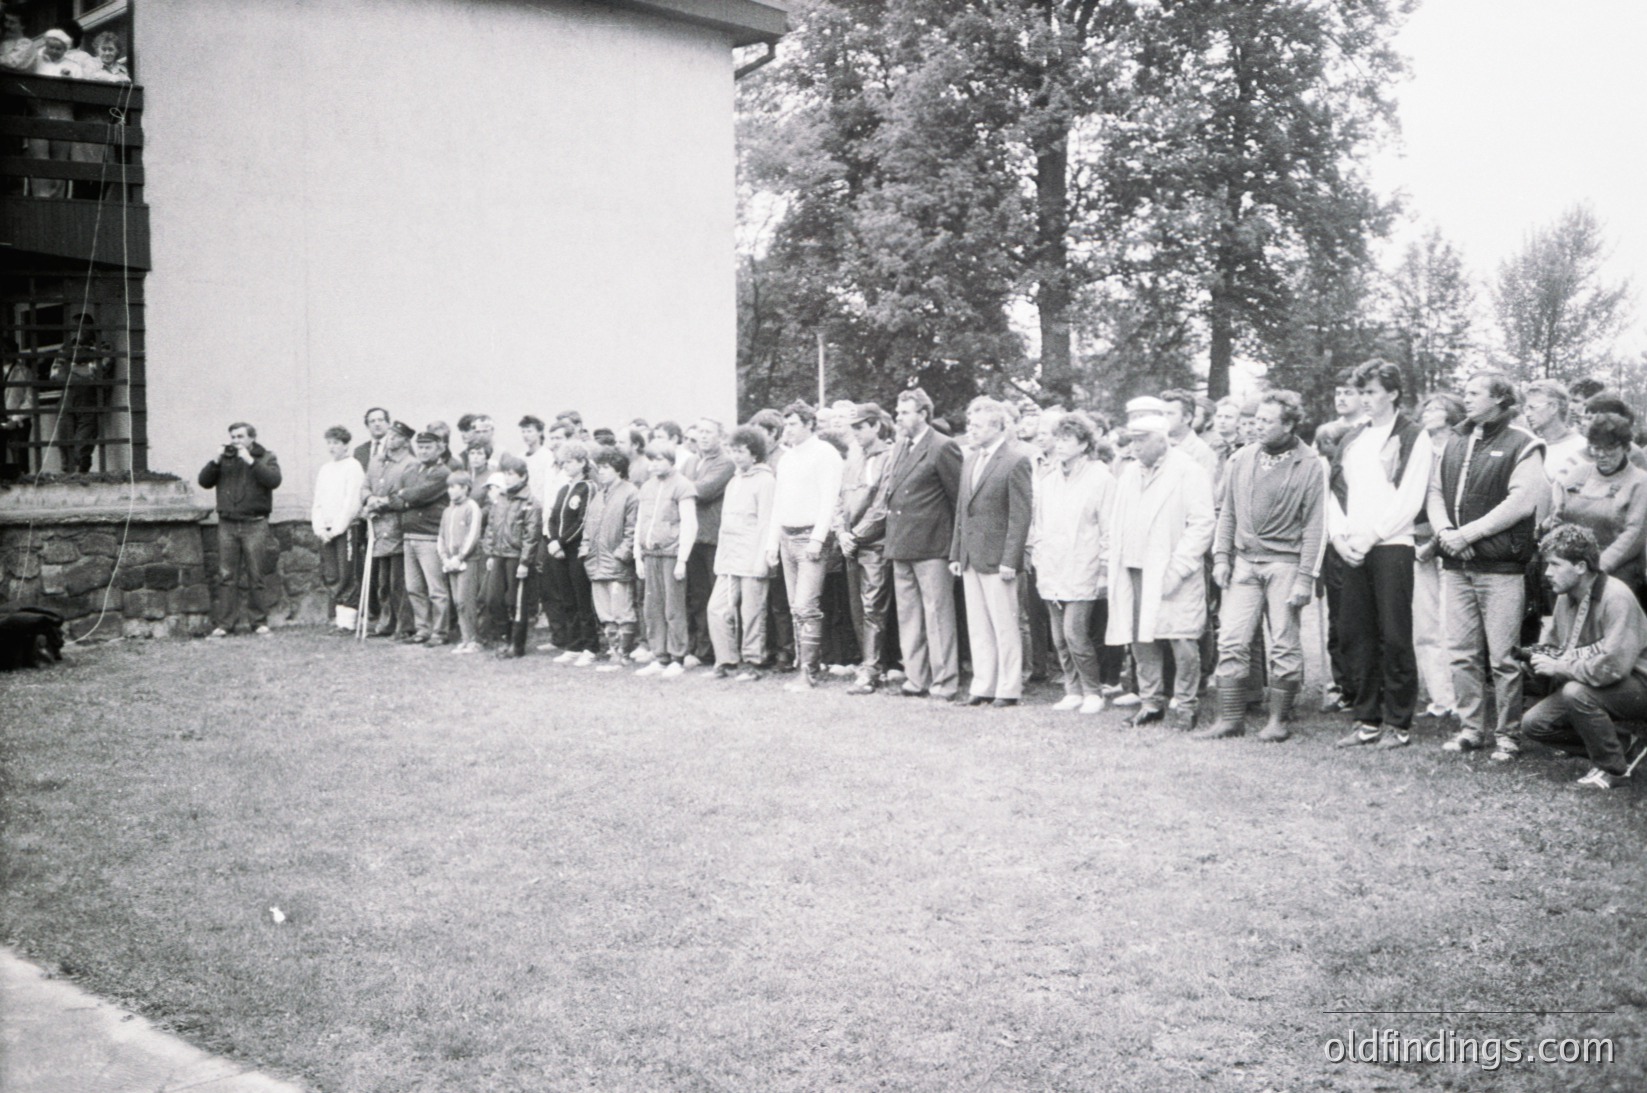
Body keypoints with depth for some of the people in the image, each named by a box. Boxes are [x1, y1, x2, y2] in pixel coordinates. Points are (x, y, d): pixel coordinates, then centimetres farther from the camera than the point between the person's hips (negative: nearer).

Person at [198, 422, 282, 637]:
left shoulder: (265, 458, 7)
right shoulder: (224, 458, 16)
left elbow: (274, 480, -11)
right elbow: (204, 482, 9)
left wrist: (250, 462, -15)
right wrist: (216, 462, -5)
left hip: (255, 525, -3)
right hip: (227, 524, 3)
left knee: (256, 576, -1)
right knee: (226, 576, 0)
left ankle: (259, 621, 7)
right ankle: (224, 623, 3)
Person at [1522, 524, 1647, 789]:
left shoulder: (1616, 597, -24)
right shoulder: (1565, 596, 2)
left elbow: (1615, 665, -34)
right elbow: (1552, 647, 14)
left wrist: (1560, 667, -25)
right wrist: (1539, 658, -11)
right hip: (1587, 687, 8)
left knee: (1576, 692, -35)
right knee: (1533, 724, -5)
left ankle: (1612, 768, -13)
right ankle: (1615, 745, 11)